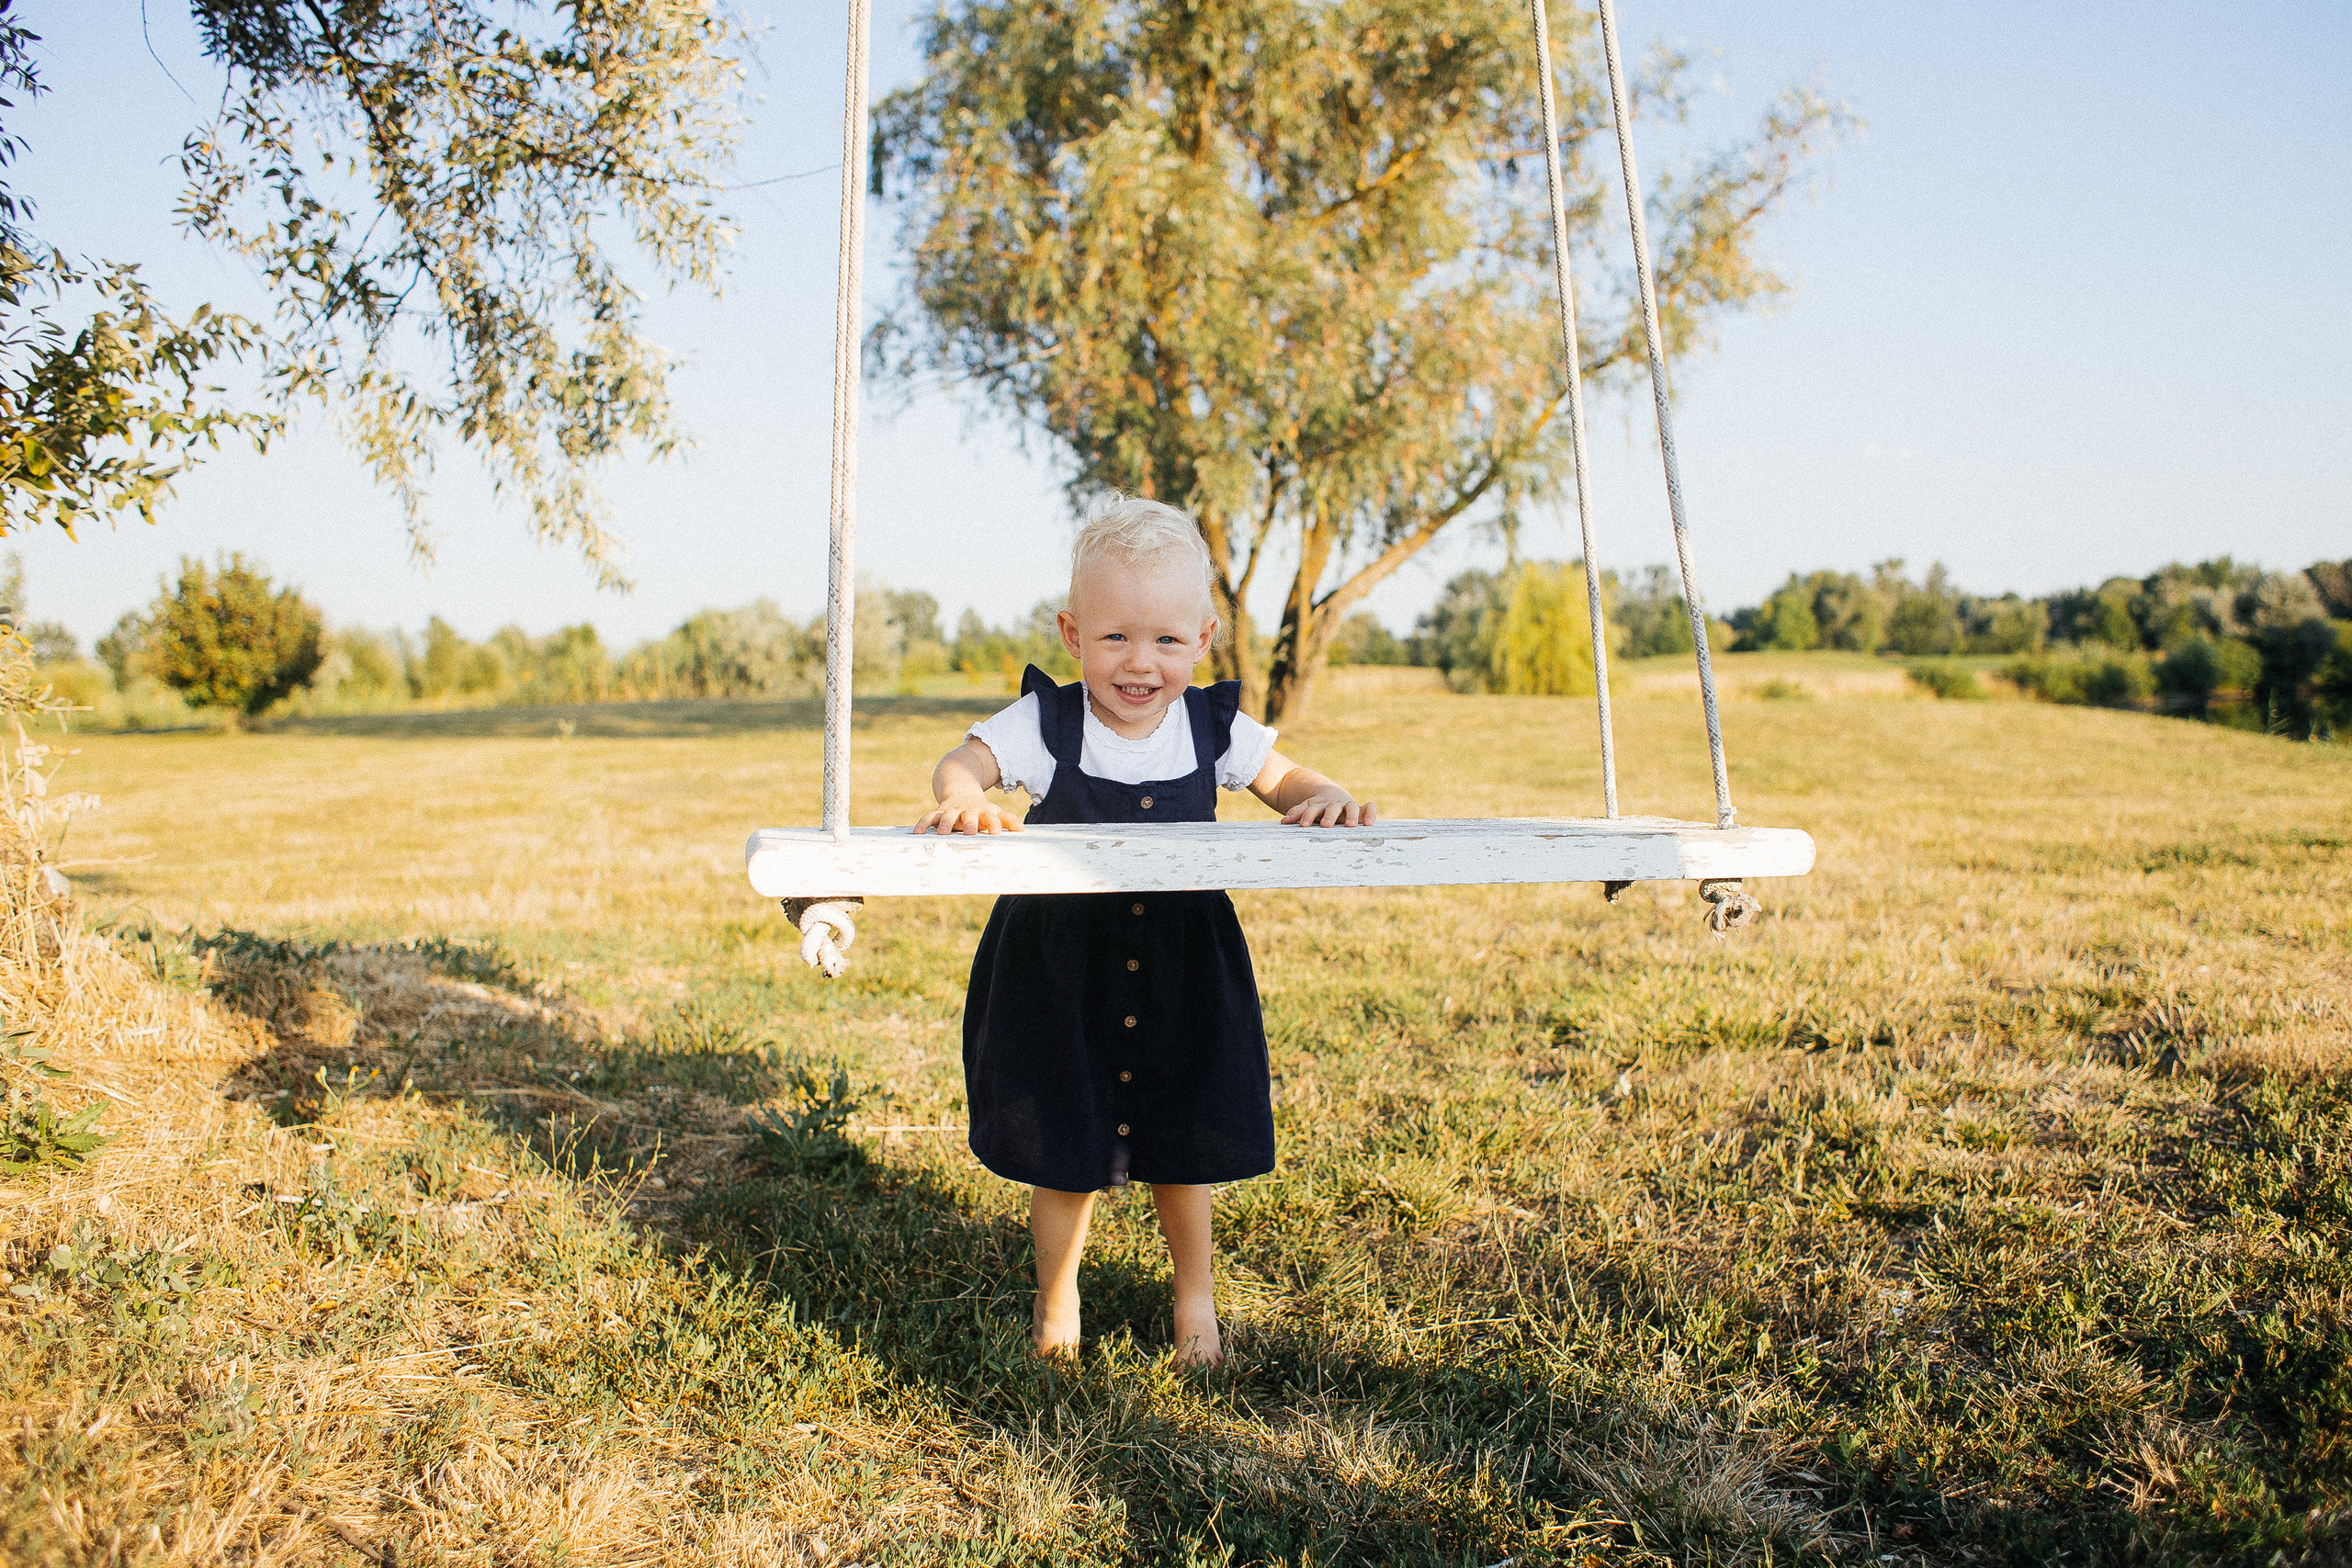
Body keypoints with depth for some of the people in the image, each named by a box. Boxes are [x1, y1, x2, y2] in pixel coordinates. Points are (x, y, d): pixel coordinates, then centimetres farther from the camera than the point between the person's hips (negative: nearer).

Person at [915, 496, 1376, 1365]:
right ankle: (1056, 1294, 35)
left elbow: (1284, 778, 5)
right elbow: (962, 760, -20)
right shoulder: (1046, 723, -13)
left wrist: (1327, 797, -17)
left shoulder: (1212, 728, -6)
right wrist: (962, 798, -43)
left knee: (1182, 1144, 12)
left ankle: (1195, 1295, 37)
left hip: (1181, 969, 2)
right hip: (1063, 968, -1)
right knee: (1063, 1147, 8)